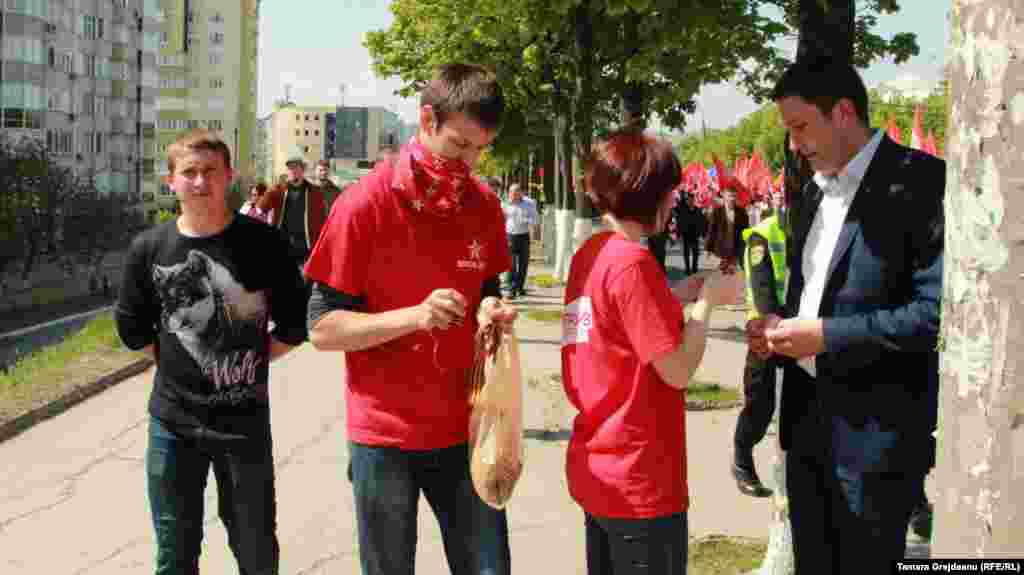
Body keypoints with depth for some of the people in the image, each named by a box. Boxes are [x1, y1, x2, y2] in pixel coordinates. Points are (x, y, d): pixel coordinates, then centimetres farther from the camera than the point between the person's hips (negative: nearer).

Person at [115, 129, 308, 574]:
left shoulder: (262, 242, -7)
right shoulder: (148, 248, -2)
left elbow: (294, 323, 0)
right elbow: (131, 326, 10)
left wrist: (251, 362, -3)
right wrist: (175, 363, 3)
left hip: (245, 418, -1)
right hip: (172, 421, 2)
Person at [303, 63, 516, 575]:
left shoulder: (486, 206, 2)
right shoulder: (365, 204, -13)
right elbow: (322, 328, -12)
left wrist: (491, 311, -7)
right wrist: (414, 316, -26)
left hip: (463, 430, 4)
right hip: (384, 435, -4)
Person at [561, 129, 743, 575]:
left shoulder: (589, 254, 6)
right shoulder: (632, 262, -20)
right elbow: (677, 370, -18)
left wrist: (680, 294, 10)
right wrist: (706, 300, -5)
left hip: (595, 468, 9)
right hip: (638, 479, -9)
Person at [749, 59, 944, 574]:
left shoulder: (922, 183, -13)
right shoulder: (810, 196, 13)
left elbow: (937, 308, -20)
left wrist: (828, 336, -19)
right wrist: (782, 328, 1)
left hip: (876, 430, -7)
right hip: (808, 420, 8)